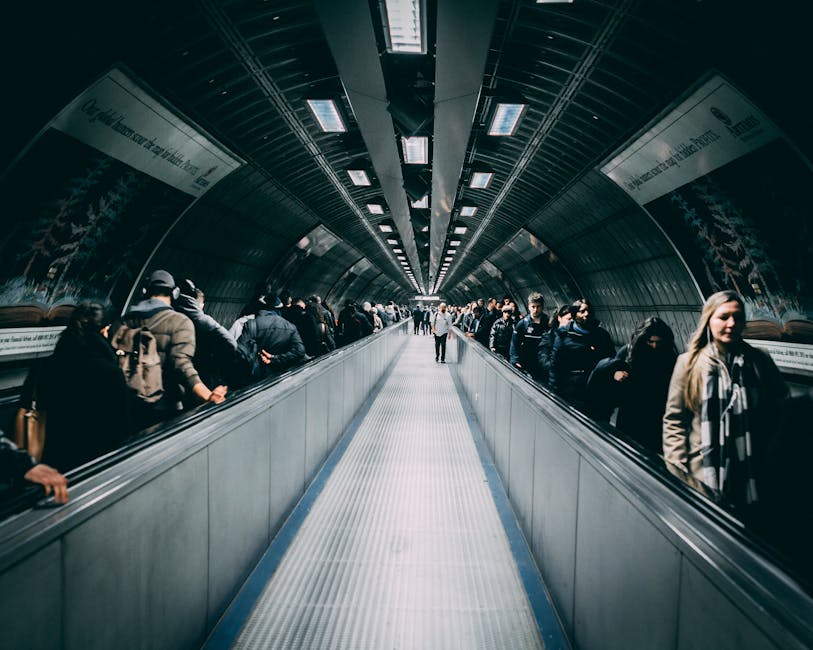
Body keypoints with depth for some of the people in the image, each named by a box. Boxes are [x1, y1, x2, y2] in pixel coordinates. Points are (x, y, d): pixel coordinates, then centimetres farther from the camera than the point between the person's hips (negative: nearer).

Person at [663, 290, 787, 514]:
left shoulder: (760, 362, 3)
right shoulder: (689, 363, -3)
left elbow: (780, 411, 11)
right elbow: (674, 420, -3)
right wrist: (677, 470, -8)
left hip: (747, 473, 2)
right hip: (701, 473, -2)